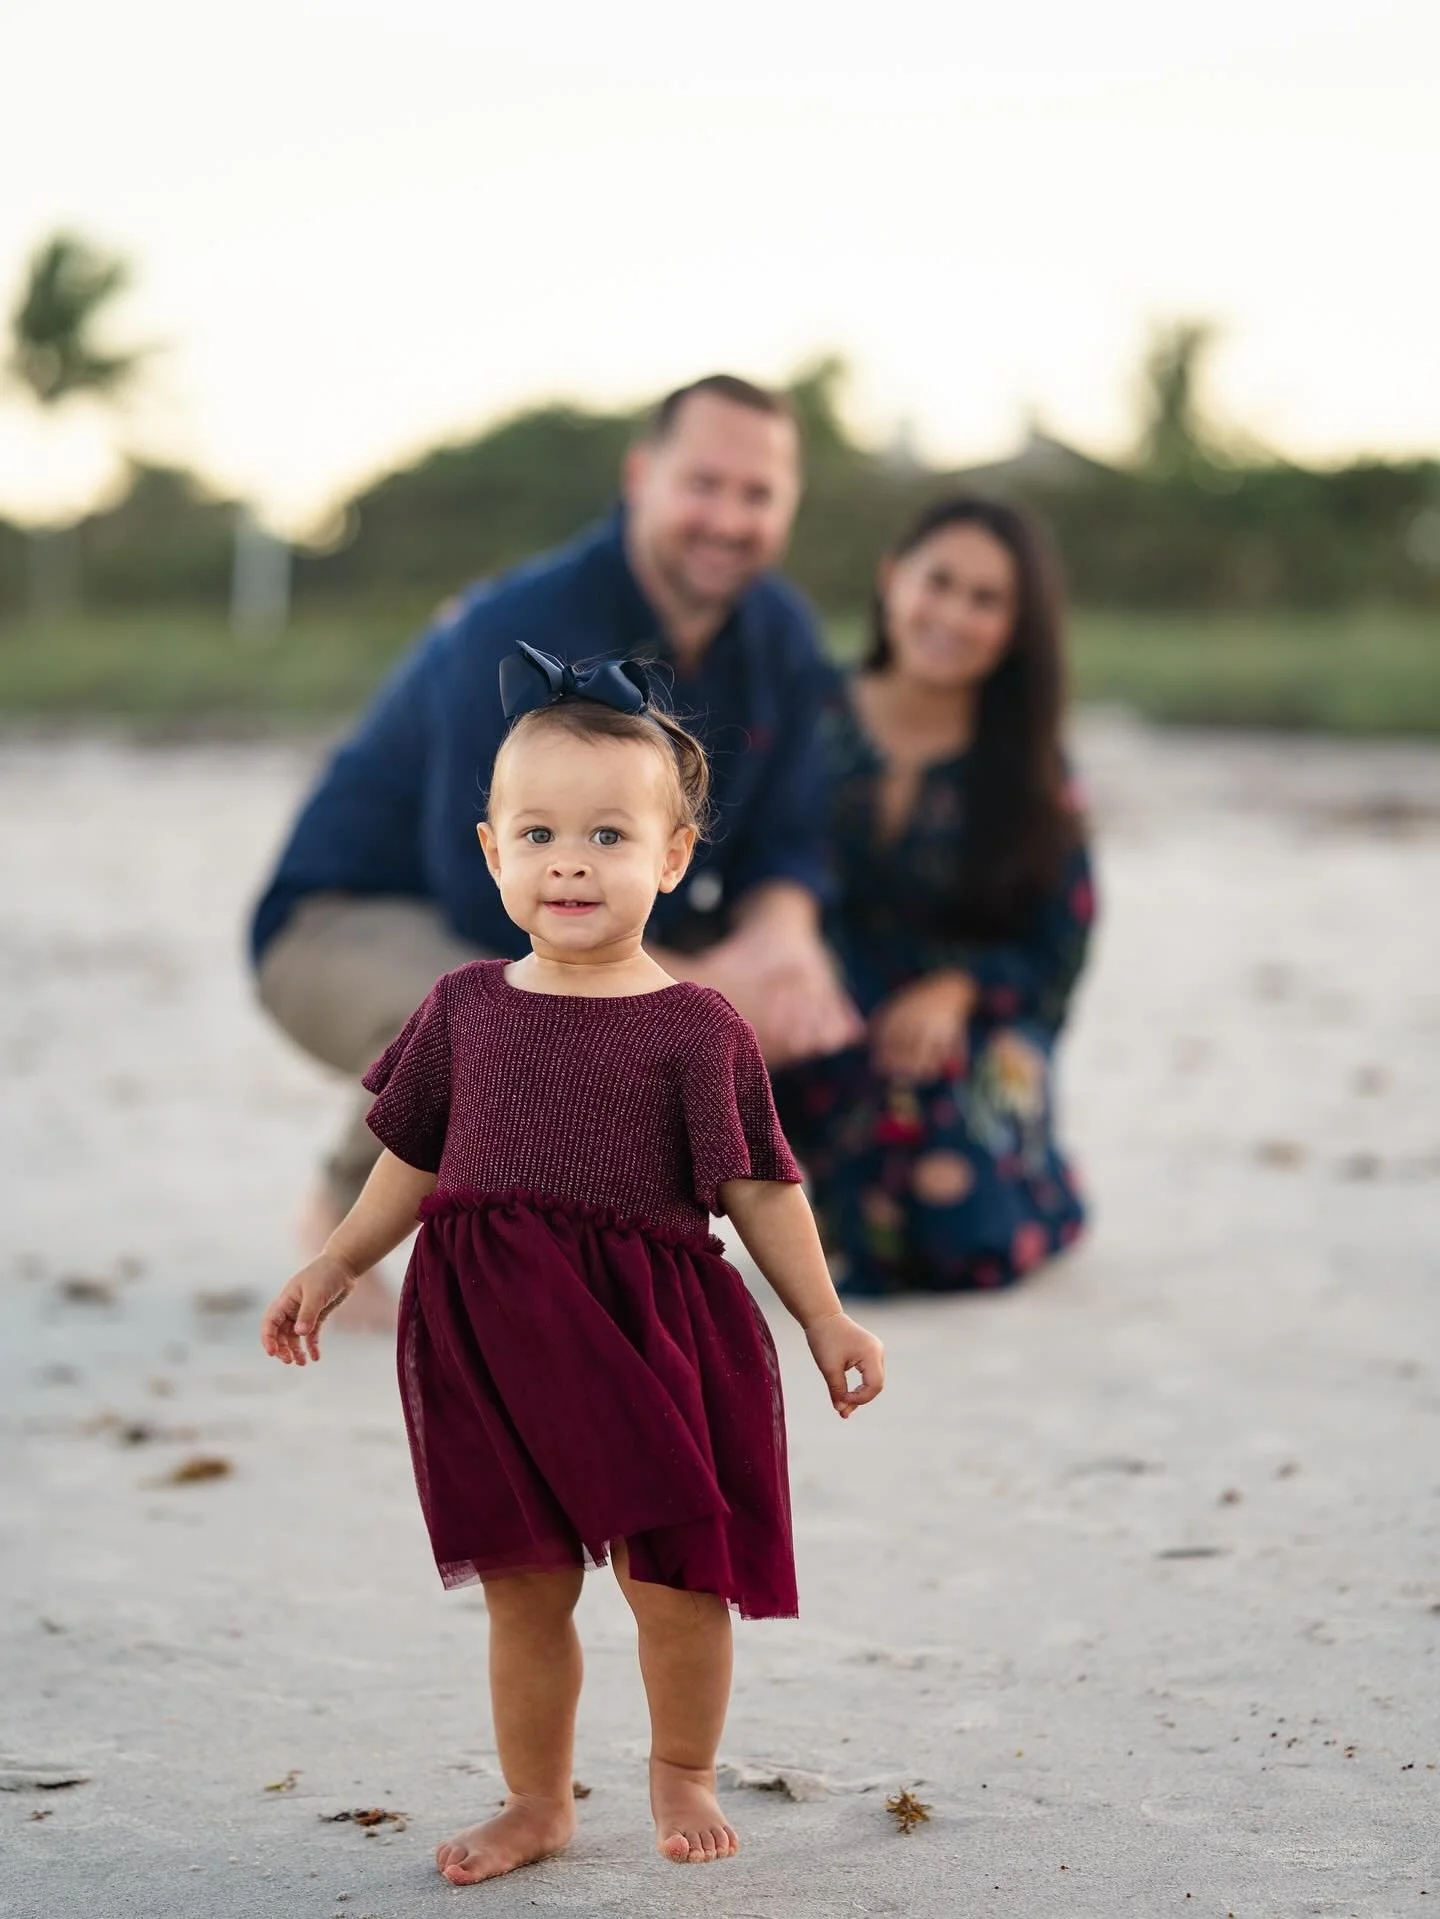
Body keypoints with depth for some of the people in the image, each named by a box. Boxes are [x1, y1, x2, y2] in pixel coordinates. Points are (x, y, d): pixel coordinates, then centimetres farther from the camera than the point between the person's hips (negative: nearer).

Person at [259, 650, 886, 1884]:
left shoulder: (695, 1028, -4)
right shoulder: (466, 1006, 6)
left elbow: (759, 1189, 0)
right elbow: (416, 1159, 18)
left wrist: (827, 1320, -2)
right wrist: (335, 1267, 18)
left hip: (646, 1331, -3)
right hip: (495, 1337, 3)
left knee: (674, 1583, -1)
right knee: (523, 1591, 10)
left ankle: (683, 1774, 27)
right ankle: (537, 1801, 29)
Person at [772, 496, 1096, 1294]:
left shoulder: (1031, 775, 1)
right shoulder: (810, 727, 0)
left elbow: (1057, 949, 0)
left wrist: (957, 988, -17)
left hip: (976, 1027, 0)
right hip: (825, 1046, 0)